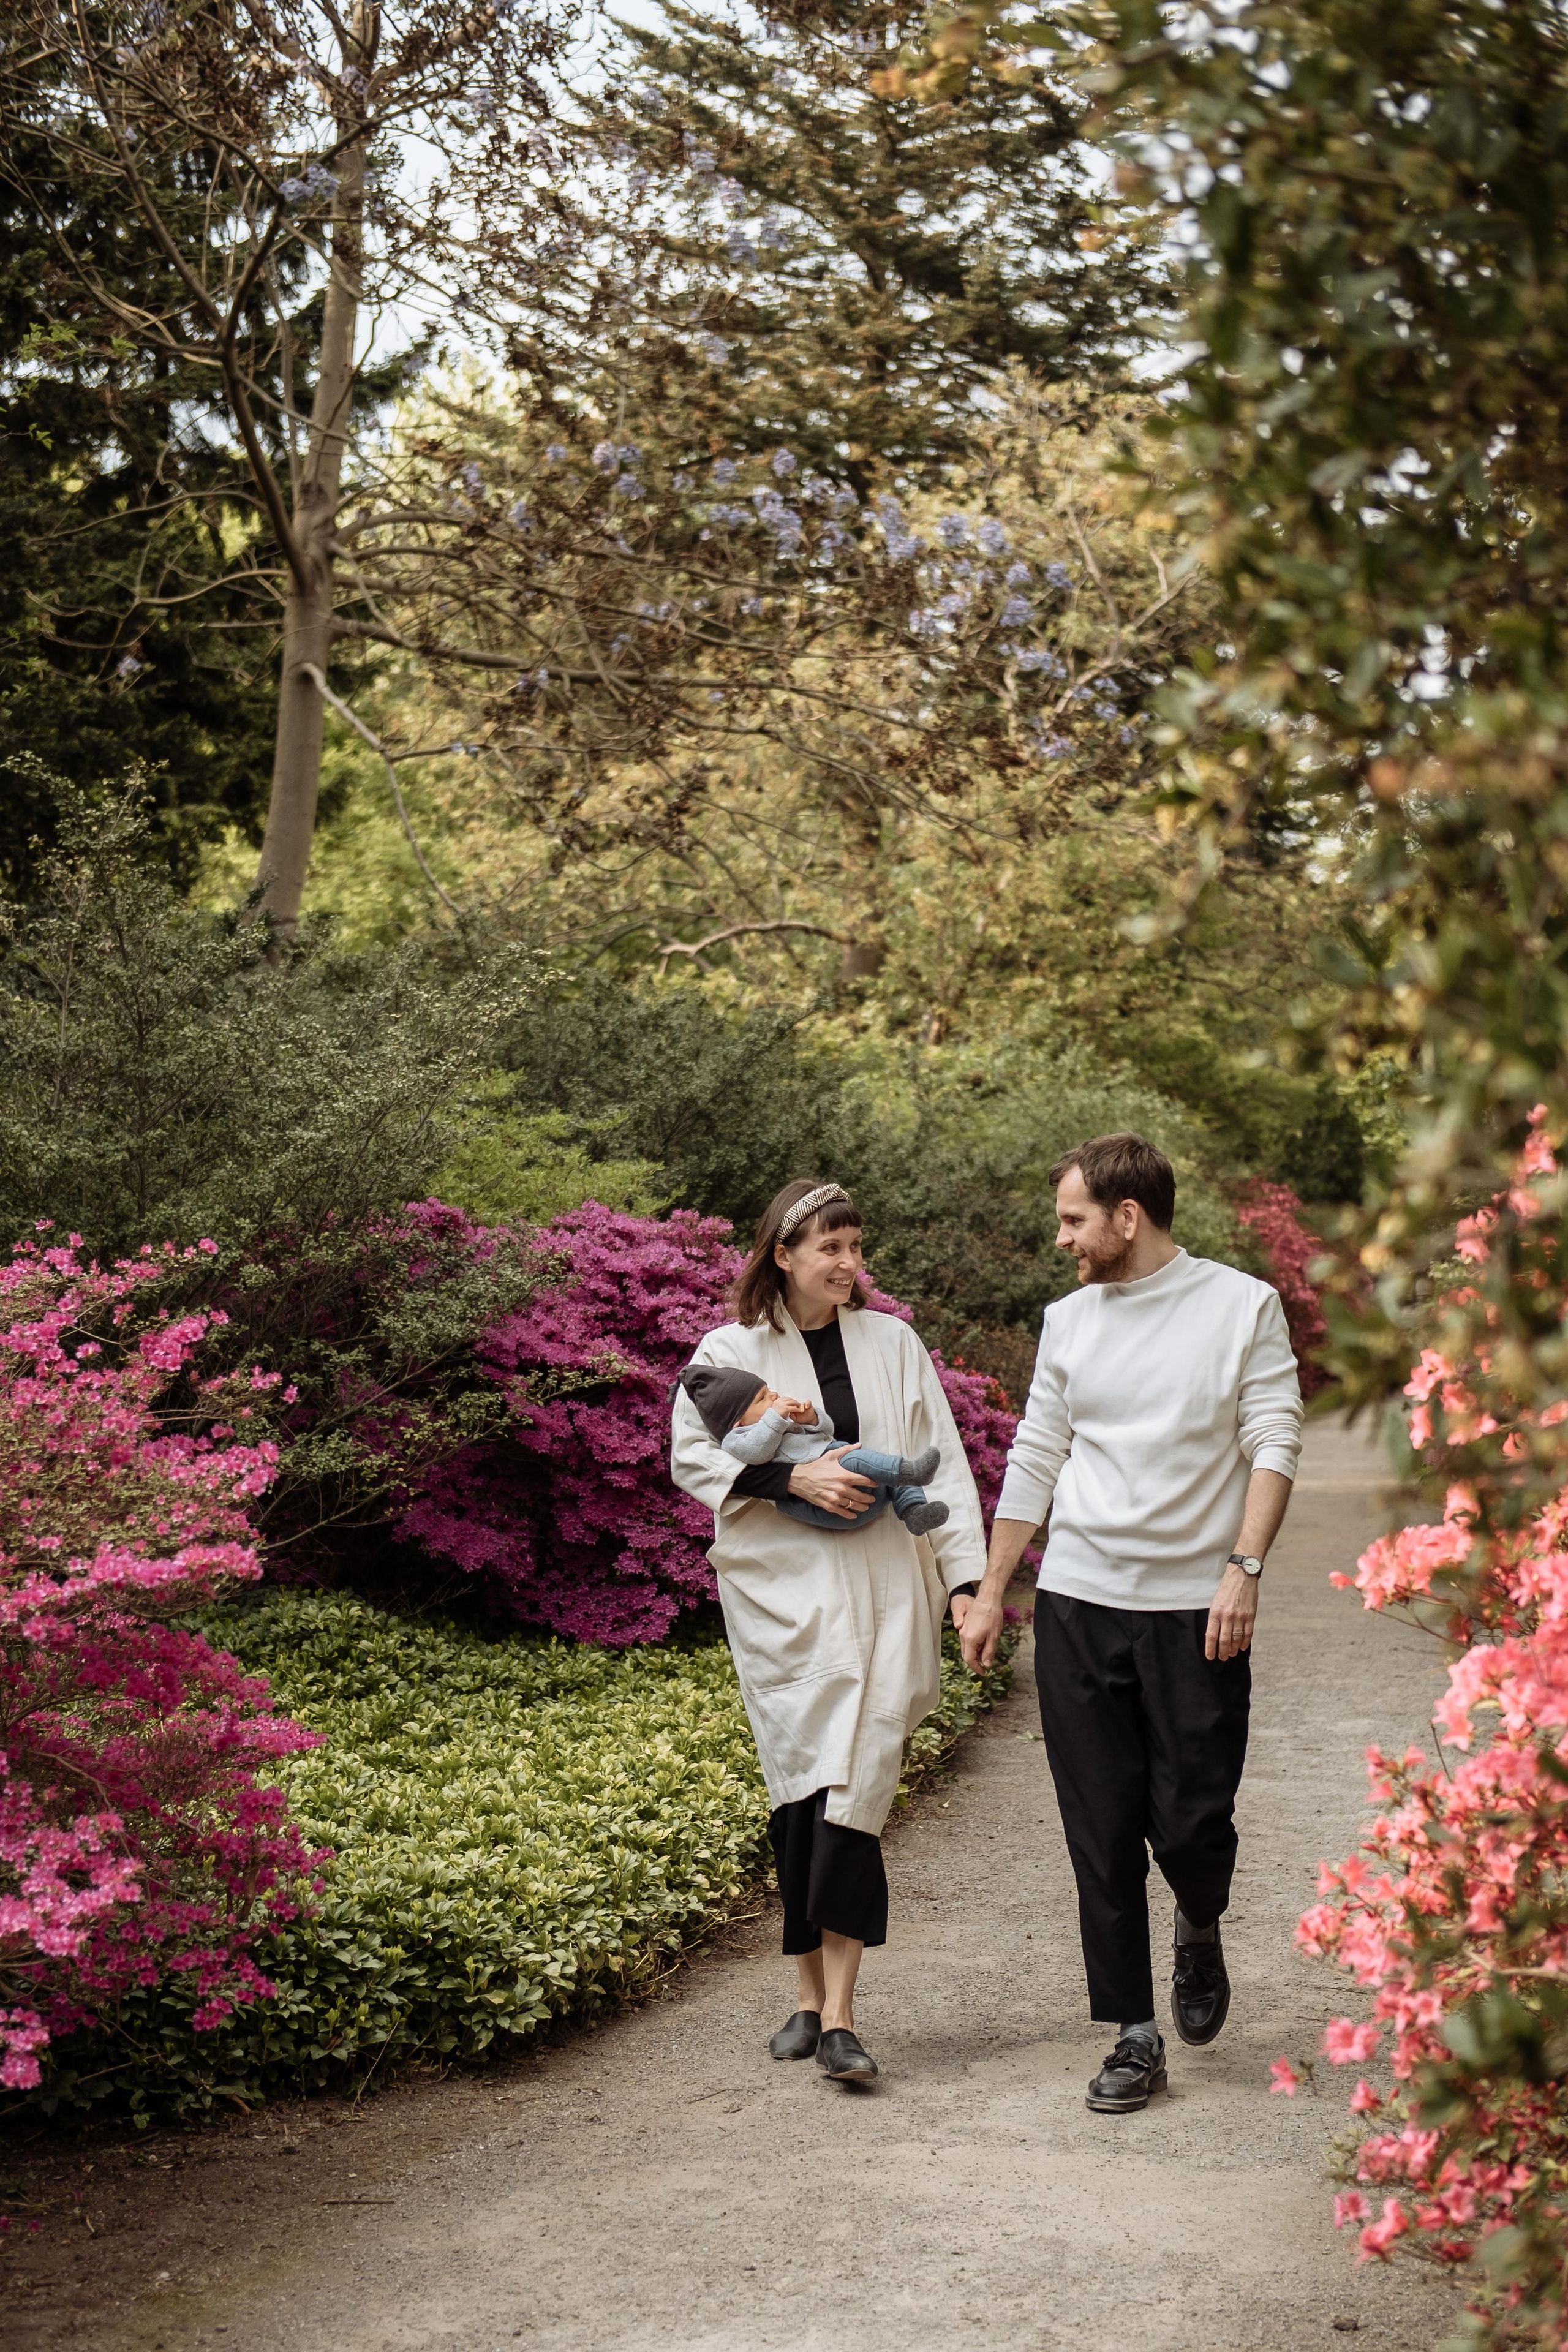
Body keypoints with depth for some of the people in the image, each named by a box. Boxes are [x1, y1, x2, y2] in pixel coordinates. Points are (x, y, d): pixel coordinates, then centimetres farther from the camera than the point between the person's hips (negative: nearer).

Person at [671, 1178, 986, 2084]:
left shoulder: (892, 1343, 10)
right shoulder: (731, 1352, 5)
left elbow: (942, 1463, 9)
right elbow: (691, 1457, -1)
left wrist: (967, 1576, 1)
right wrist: (794, 1478, -13)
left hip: (880, 1593, 1)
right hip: (781, 1594, 0)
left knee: (853, 1788, -9)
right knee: (799, 1788, 1)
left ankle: (839, 2014, -9)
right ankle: (813, 1994, 17)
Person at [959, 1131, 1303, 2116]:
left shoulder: (1244, 1306, -1)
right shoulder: (1070, 1320, 10)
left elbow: (1275, 1444, -4)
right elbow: (1034, 1461, 14)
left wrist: (1244, 1569, -15)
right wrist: (990, 1591, 13)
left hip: (1197, 1606, -3)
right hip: (1079, 1602, 3)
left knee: (1193, 1822, -2)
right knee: (1101, 1833, 2)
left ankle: (1201, 1932, 32)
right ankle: (1136, 2036, 12)